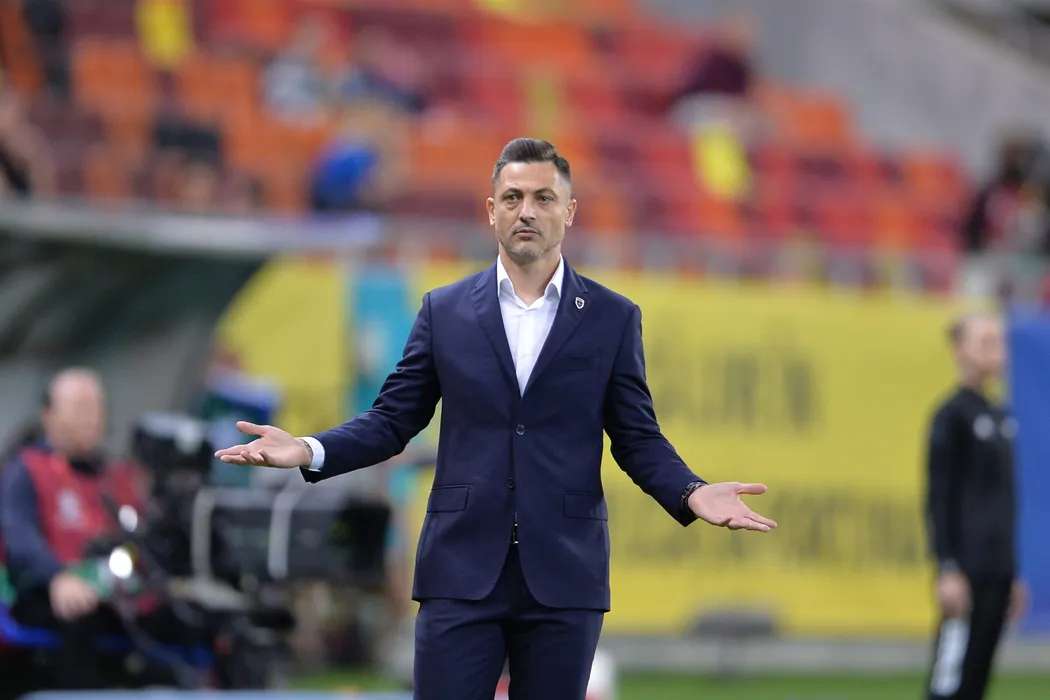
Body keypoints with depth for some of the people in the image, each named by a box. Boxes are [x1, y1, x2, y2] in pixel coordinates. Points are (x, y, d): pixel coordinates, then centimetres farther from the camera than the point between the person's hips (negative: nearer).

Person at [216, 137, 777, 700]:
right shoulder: (444, 311, 7)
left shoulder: (613, 318, 6)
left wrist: (691, 494, -13)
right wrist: (309, 451, -9)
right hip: (461, 572, 0)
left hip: (563, 577, 0)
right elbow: (391, 421, 8)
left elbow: (638, 439, 7)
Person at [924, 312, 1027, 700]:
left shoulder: (1000, 418, 16)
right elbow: (938, 497, -10)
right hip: (967, 572, -8)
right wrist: (948, 570, -16)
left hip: (997, 574, 8)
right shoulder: (952, 416, -7)